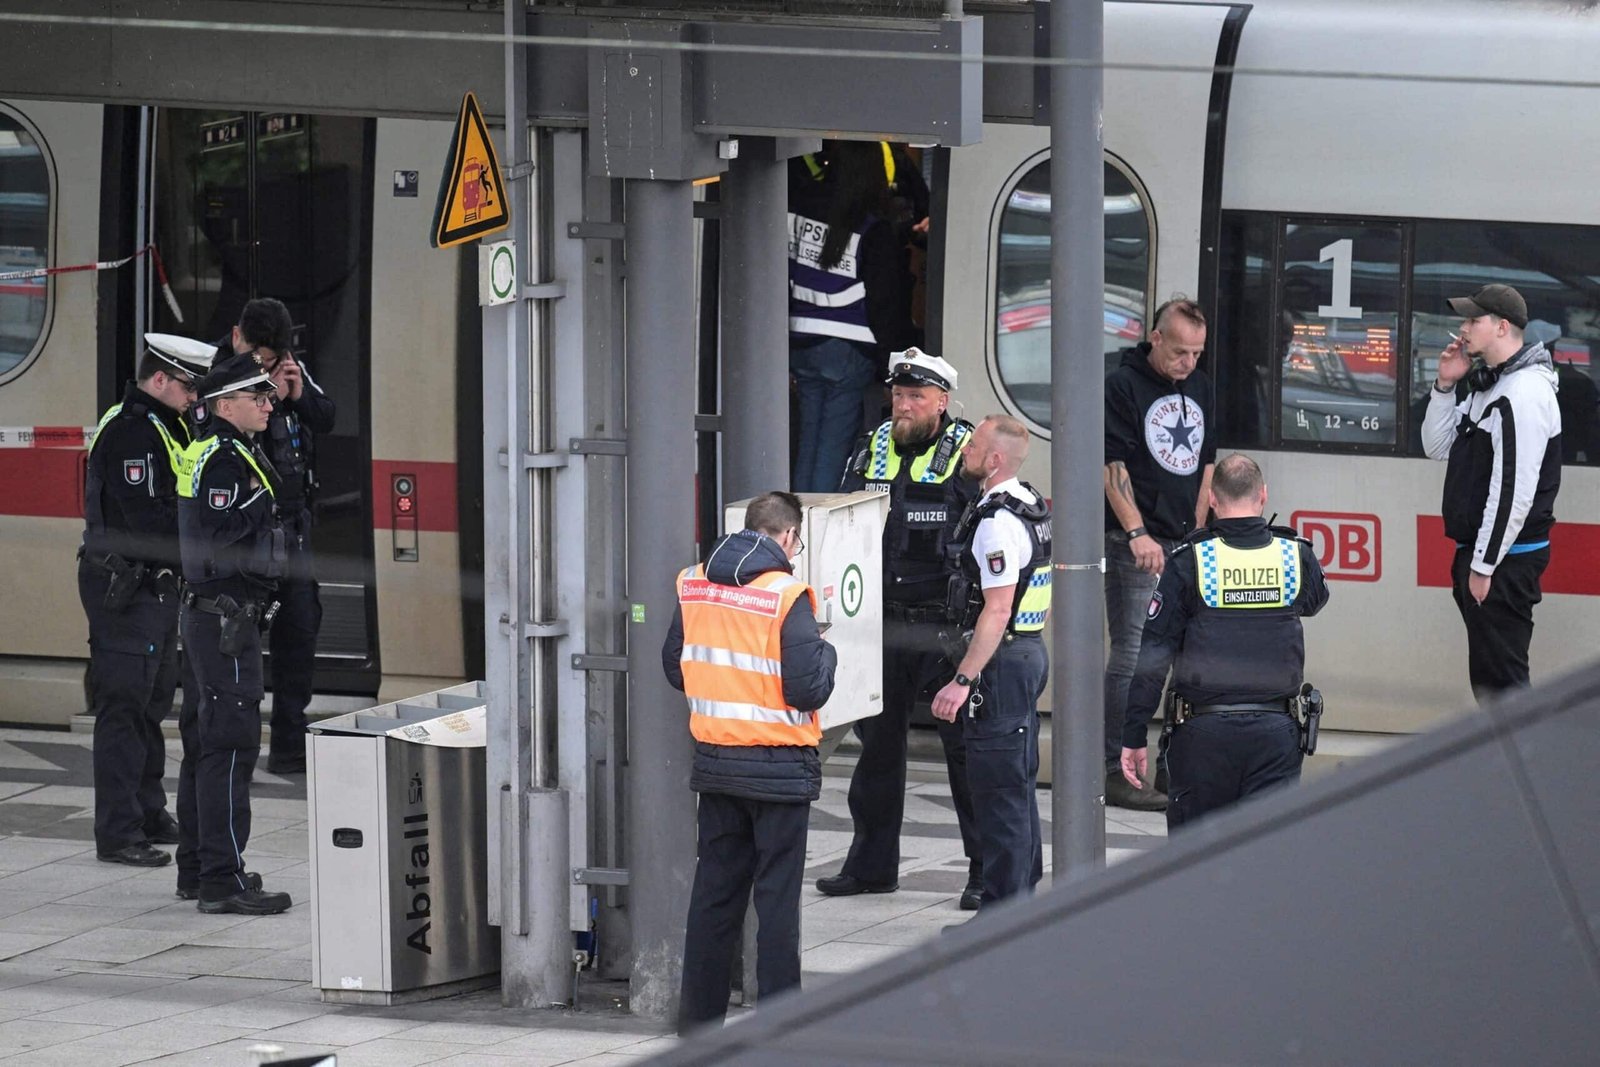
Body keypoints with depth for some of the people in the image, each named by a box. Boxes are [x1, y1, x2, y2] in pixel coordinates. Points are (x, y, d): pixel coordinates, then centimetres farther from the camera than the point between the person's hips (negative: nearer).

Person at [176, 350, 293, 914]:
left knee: (207, 744, 16)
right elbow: (216, 542, -25)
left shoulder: (234, 454, 17)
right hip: (226, 618, -11)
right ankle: (223, 880, -13)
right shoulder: (223, 459, -15)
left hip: (210, 618, 11)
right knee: (230, 745, -11)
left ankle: (198, 867, 24)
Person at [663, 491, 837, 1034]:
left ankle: (699, 1015, 17)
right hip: (778, 766, -5)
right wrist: (826, 653, 2)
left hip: (714, 761, 5)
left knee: (714, 888, 13)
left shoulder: (693, 586, 1)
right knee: (777, 896, 2)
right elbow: (808, 689, -17)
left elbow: (675, 667, 10)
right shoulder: (786, 596, -16)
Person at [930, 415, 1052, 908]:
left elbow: (997, 610, -24)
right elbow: (1048, 598, 20)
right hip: (1031, 653, 11)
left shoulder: (997, 522, -19)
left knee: (998, 790, -8)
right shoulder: (1033, 506, 13)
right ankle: (1024, 898, 21)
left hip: (1001, 663, -11)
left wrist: (963, 681, -24)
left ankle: (1002, 910, -8)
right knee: (1019, 785, 16)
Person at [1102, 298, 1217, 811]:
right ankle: (1118, 772, -6)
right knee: (1132, 655, -9)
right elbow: (1112, 466, -12)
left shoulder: (1199, 388, 15)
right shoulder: (1122, 385, -7)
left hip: (1186, 542, 7)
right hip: (1134, 543, -7)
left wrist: (1198, 532, 10)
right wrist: (1137, 533, -19)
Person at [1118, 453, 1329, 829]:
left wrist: (1133, 737, 0)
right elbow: (1316, 599, 25)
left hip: (1205, 730, -1)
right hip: (1275, 729, 1)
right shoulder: (1295, 555, 0)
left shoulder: (1190, 561, -6)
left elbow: (1152, 657, -6)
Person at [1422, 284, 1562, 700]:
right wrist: (1445, 385, 6)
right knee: (1488, 680, 13)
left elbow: (1514, 493, -22)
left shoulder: (1525, 393, -18)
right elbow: (1438, 447, 21)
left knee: (1500, 679, -10)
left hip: (1506, 558, -10)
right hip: (1480, 554, 10)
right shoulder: (1488, 385, 15)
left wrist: (1484, 566, -20)